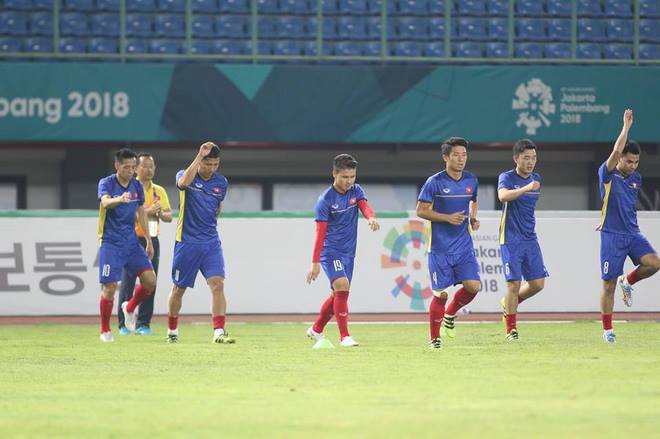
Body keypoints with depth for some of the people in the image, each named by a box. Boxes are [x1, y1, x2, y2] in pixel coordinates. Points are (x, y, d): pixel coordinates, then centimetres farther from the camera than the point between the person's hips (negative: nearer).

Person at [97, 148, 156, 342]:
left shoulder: (137, 186, 8)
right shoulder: (106, 183, -10)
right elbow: (105, 202, -31)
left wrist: (149, 241, 19)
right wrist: (119, 199, -53)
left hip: (131, 242, 5)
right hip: (111, 243, -5)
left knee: (150, 281, -5)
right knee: (110, 286, -9)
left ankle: (130, 308, 22)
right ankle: (105, 330, 7)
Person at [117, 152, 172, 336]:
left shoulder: (159, 191, 13)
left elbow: (169, 216, 11)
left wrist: (161, 213, -11)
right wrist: (147, 212, -22)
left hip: (152, 239, 4)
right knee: (128, 283, -3)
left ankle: (143, 324, 7)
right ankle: (124, 324, 3)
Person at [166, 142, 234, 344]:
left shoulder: (221, 182, 5)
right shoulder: (185, 175, -7)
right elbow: (184, 182, -33)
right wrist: (200, 156, -34)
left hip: (211, 242, 3)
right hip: (186, 242, -3)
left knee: (218, 284, -14)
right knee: (179, 289, 8)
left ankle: (219, 332, -16)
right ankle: (172, 331, 26)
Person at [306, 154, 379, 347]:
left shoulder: (356, 191, 3)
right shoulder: (325, 200, -14)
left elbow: (364, 206, -16)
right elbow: (320, 233, -16)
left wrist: (371, 217, -40)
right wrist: (315, 262, -19)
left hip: (348, 251, 7)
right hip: (330, 251, -7)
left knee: (338, 295, 14)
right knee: (342, 287, -21)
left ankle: (316, 330, 33)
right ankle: (344, 336, -16)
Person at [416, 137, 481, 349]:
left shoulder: (471, 180, 6)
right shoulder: (434, 182, -9)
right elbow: (421, 210, -7)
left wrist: (473, 218, 4)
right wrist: (448, 217, -17)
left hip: (464, 246, 4)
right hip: (440, 249, -4)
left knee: (473, 286, -9)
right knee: (441, 294, -3)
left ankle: (450, 315, 19)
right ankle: (434, 338, 12)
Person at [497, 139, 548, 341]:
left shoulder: (536, 179, 10)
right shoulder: (507, 178, -9)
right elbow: (503, 196, -32)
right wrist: (526, 188, -43)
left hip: (530, 239, 6)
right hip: (511, 240, -6)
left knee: (537, 283, 1)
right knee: (514, 284, -8)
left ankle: (509, 304, 28)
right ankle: (511, 329, 3)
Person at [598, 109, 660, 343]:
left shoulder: (636, 178, 11)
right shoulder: (607, 175, -6)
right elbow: (616, 151, -23)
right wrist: (626, 126, -17)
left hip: (633, 233, 5)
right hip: (612, 236, -5)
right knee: (609, 284, -3)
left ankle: (628, 282, 9)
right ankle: (607, 330, 9)